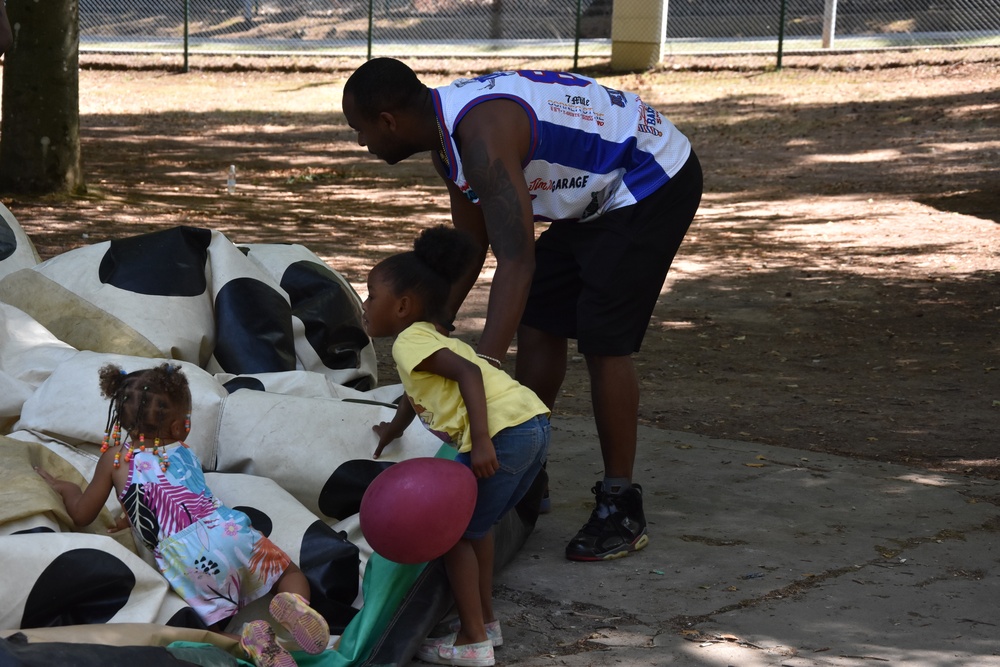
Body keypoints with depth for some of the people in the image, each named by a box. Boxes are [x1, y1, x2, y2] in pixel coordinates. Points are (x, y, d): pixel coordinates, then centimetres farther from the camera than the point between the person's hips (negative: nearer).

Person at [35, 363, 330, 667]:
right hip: (232, 534, 3)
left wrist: (67, 488, 44)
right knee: (292, 574, 20)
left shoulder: (114, 459, 15)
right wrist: (131, 516, 54)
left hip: (184, 558, -2)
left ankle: (253, 640, -31)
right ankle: (294, 606, -16)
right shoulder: (185, 454, 25)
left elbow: (82, 515, 25)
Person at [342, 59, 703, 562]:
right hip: (595, 195, 10)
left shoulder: (481, 133, -31)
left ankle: (620, 511, -3)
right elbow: (470, 247, 14)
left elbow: (516, 260, -40)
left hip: (652, 184, -10)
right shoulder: (446, 132, 1)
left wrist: (482, 367, -46)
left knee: (603, 342, -12)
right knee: (537, 323, 11)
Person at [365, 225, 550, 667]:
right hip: (534, 423, 10)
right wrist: (392, 432, 65)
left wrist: (482, 442, -27)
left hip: (503, 431, -10)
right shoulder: (436, 339, 28)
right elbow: (414, 397, 48)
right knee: (473, 525, 25)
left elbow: (468, 373, -18)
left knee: (455, 533, 3)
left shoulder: (410, 341, -1)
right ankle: (486, 622, 34)